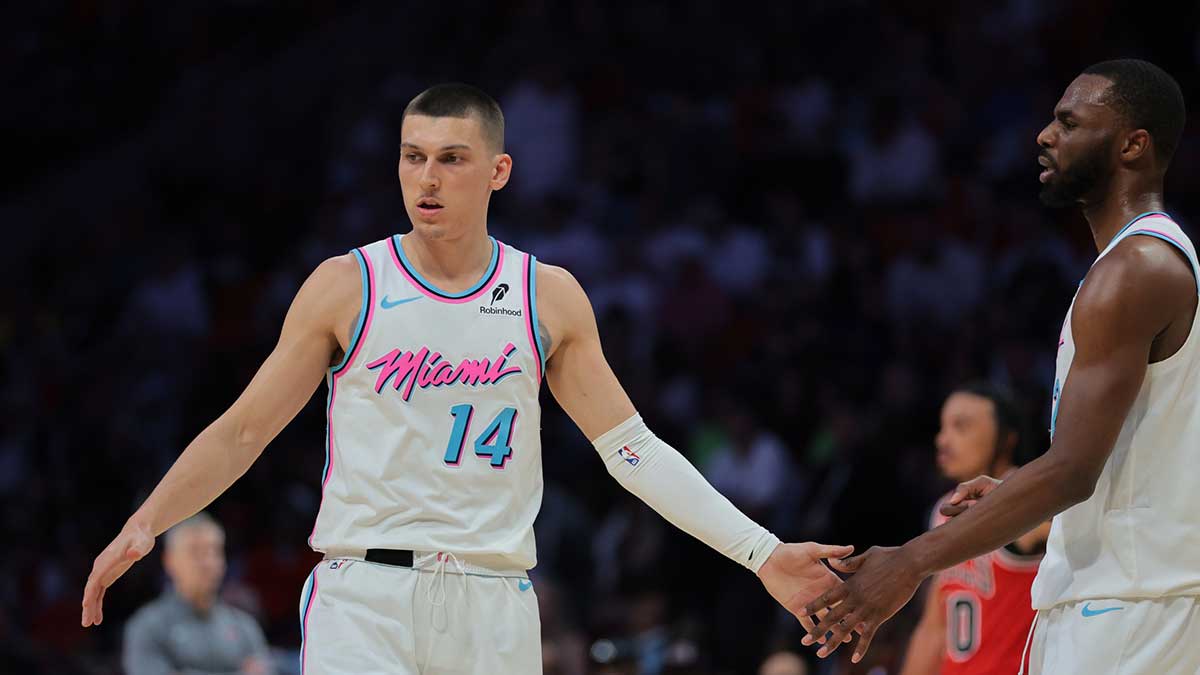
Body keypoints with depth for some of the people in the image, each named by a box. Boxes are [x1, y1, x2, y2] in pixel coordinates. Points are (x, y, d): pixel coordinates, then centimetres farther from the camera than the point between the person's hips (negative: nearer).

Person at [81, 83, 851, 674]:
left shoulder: (549, 297, 7)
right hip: (363, 599, -2)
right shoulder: (346, 287, 1)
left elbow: (634, 450, 10)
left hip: (493, 610, 2)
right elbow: (242, 432, 5)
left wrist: (762, 553, 3)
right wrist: (144, 525, -8)